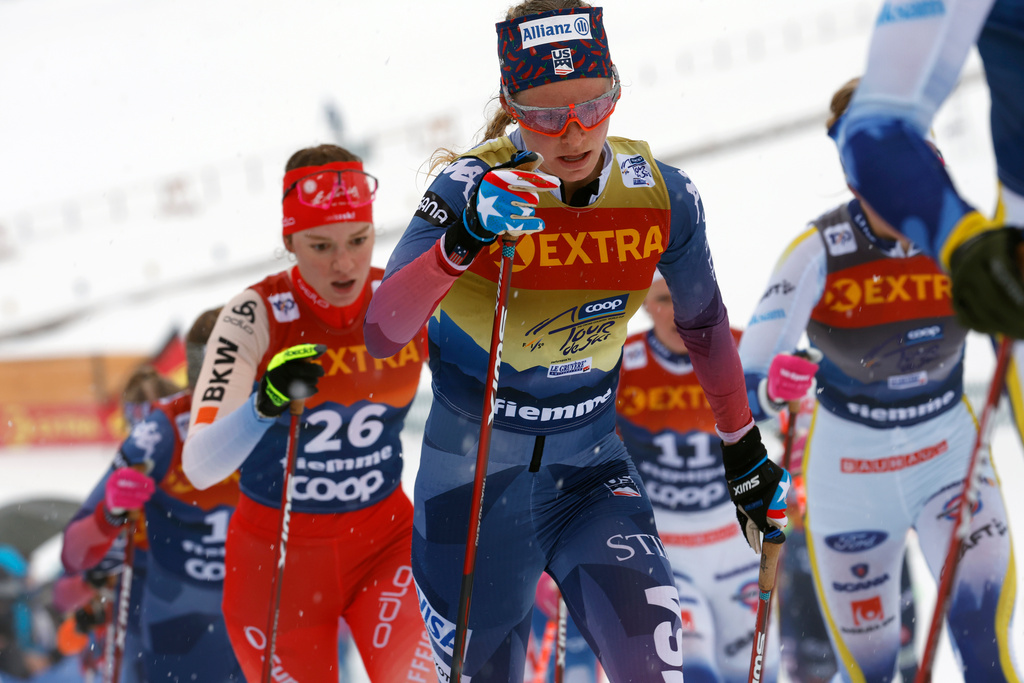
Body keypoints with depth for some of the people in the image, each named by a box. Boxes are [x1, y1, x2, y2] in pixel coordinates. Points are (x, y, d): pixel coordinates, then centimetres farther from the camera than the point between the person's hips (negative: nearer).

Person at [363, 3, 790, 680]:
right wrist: (463, 239, -46)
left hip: (591, 471, 2)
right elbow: (381, 332, -31)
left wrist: (746, 454, 17)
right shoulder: (474, 189, -19)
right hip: (472, 480, -1)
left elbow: (705, 324, 10)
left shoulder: (663, 197, -10)